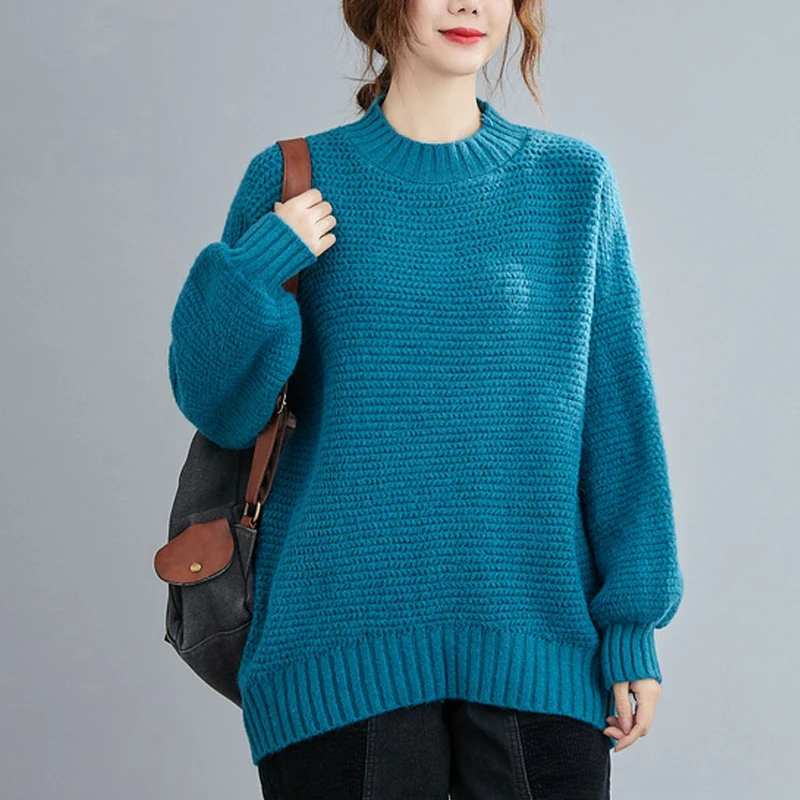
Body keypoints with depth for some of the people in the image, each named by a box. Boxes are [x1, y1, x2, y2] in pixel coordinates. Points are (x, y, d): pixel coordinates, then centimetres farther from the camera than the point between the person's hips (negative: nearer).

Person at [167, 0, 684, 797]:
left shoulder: (575, 181, 5)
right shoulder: (293, 182, 3)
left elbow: (619, 421, 5)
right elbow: (220, 410, 4)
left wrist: (632, 623, 0)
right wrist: (252, 272, -13)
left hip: (537, 648, 1)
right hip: (345, 648, -1)